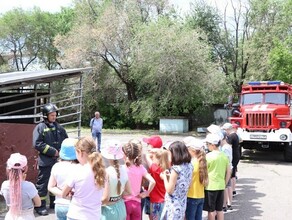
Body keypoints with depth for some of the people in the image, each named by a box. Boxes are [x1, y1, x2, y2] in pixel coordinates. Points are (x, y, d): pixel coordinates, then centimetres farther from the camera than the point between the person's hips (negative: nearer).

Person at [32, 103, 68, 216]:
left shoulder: (58, 127, 7)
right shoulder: (40, 127, -9)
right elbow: (37, 144, -17)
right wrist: (53, 151, -18)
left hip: (58, 160, 6)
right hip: (45, 161, -6)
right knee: (42, 183, 1)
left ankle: (54, 203, 29)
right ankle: (40, 206, 10)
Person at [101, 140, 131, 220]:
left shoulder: (107, 172, -21)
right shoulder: (124, 169, -3)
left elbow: (105, 198, -21)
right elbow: (128, 192, 4)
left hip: (109, 209, -6)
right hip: (121, 208, 6)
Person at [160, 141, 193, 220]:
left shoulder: (175, 169, -21)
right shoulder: (189, 166, 2)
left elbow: (169, 190, -17)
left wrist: (165, 177, -4)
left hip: (173, 205, -7)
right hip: (182, 203, 7)